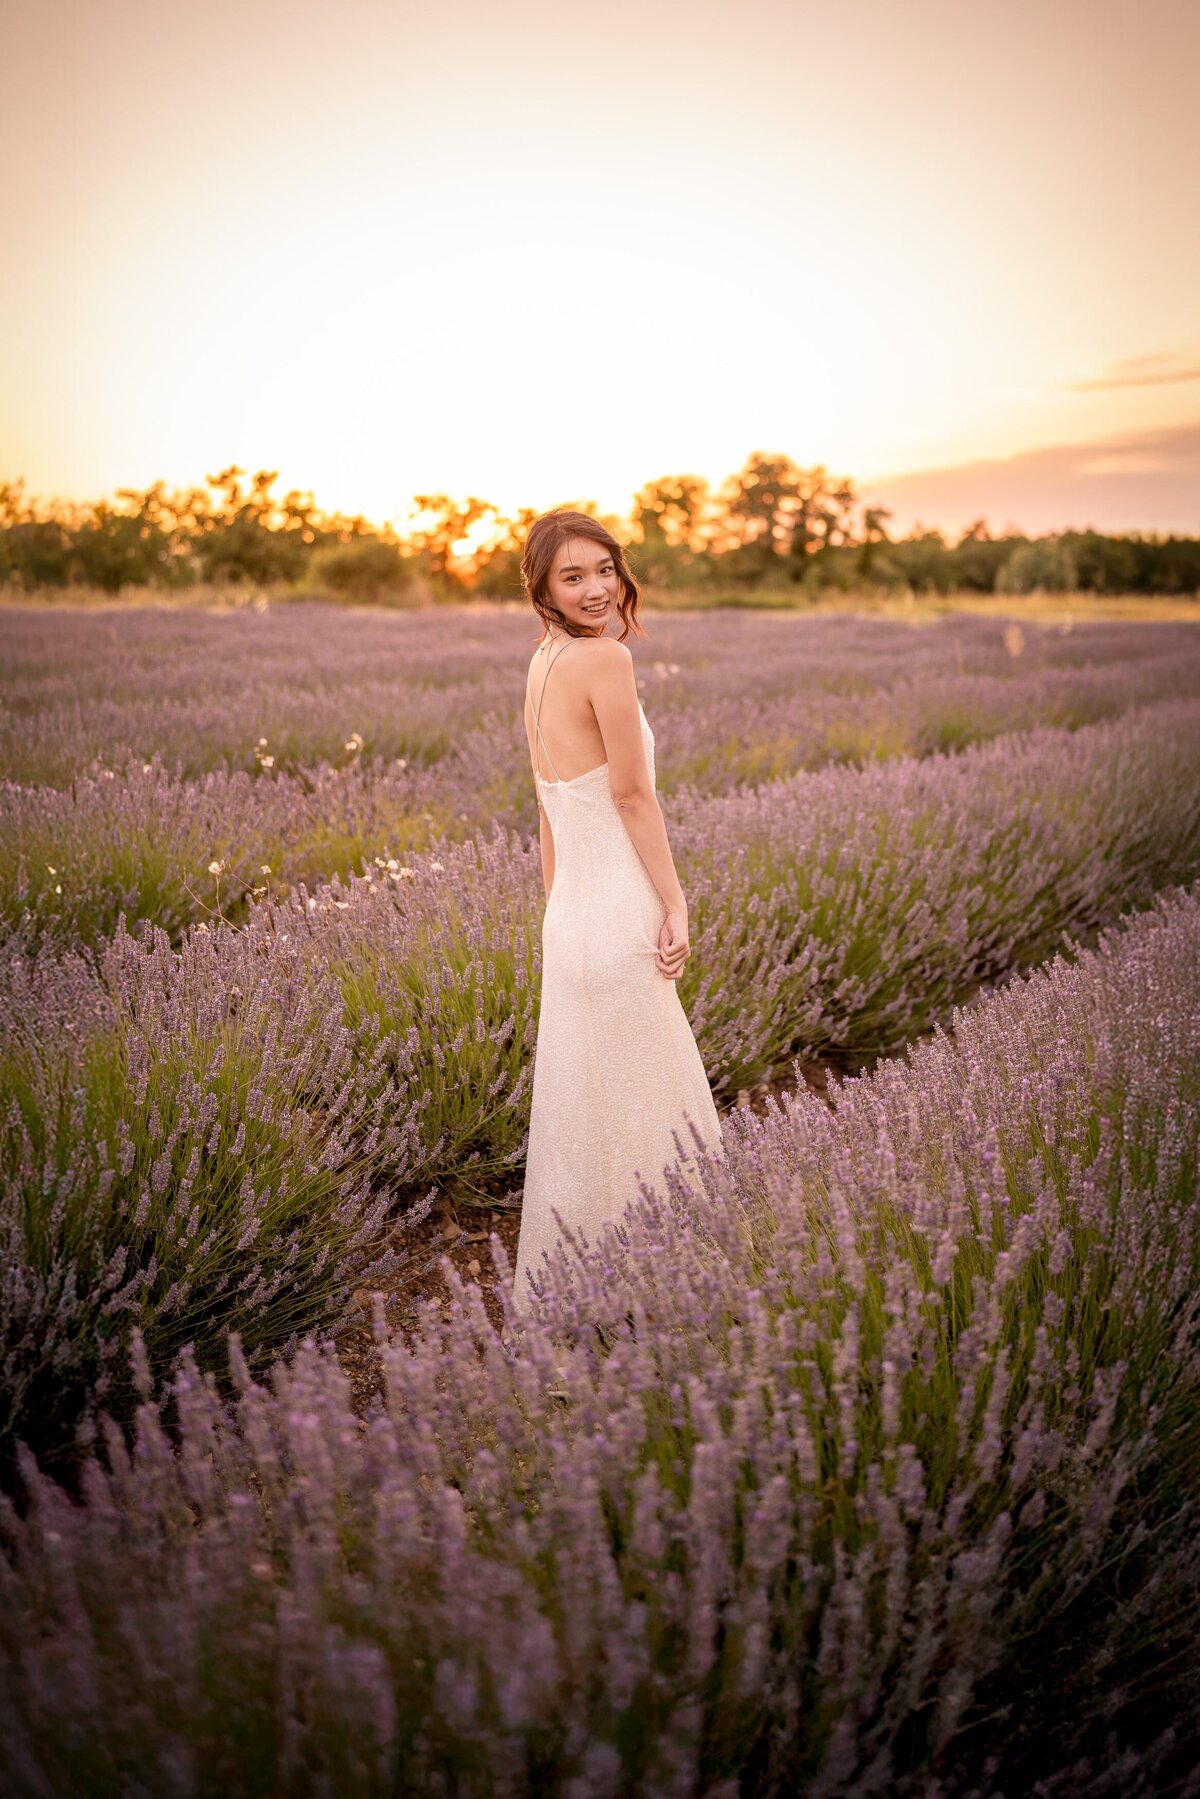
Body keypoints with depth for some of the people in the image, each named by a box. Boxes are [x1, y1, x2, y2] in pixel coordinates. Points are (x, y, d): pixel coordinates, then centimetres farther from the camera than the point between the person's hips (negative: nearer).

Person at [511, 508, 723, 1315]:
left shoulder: (541, 665, 11)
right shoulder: (605, 658, -15)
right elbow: (632, 796, -15)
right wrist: (676, 905, -8)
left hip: (570, 921, 9)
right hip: (620, 923, -8)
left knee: (579, 1112, 18)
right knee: (637, 1115, 6)